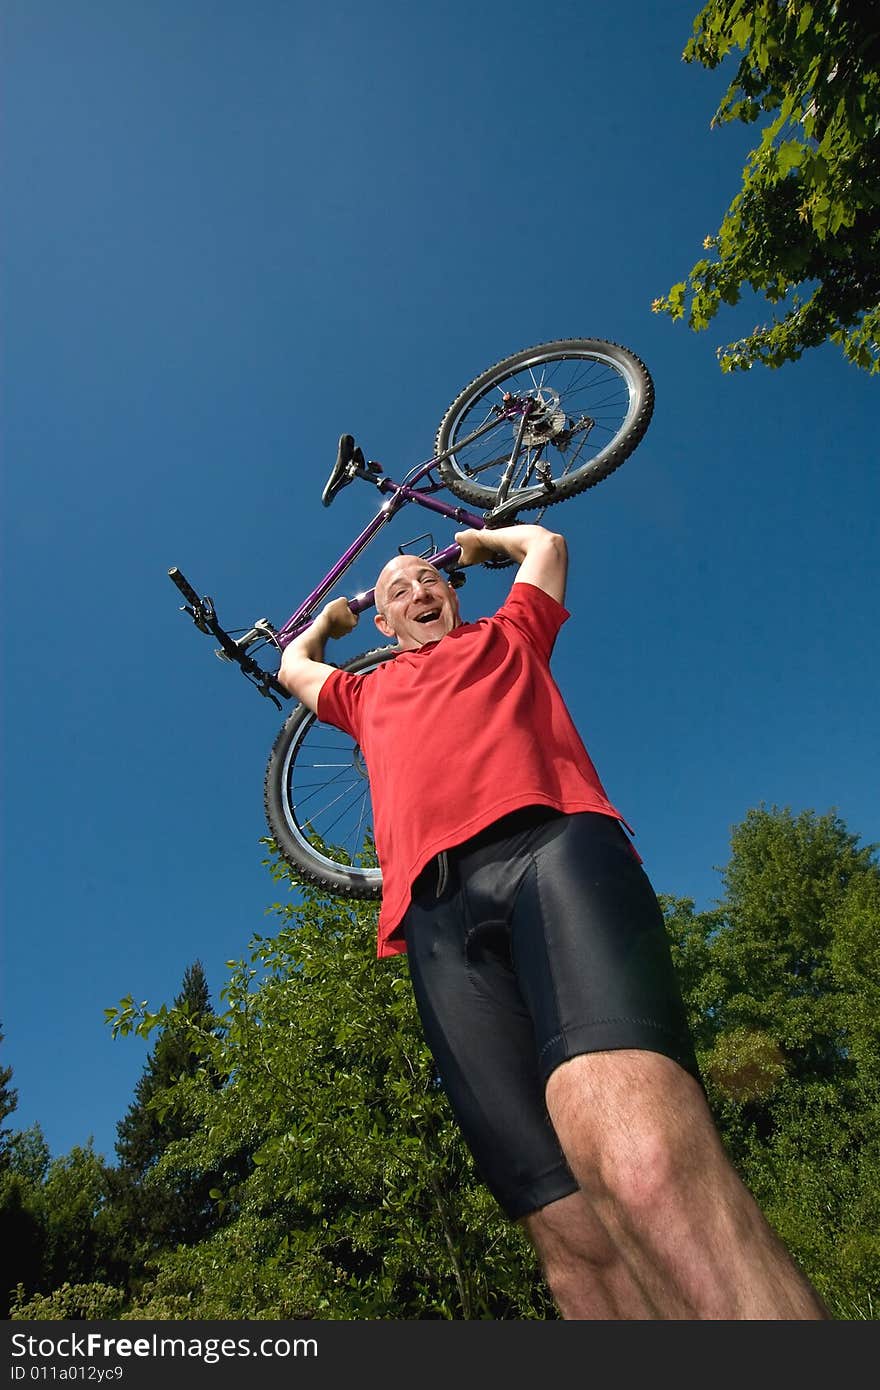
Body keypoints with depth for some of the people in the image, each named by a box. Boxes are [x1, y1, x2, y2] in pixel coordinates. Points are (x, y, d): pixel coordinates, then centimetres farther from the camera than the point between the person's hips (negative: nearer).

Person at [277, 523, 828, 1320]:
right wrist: (334, 614, 69)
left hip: (552, 846, -2)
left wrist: (482, 539, 62)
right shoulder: (369, 694, 39)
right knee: (573, 1234, -12)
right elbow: (293, 665, 56)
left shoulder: (506, 638, 34)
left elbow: (546, 543, 45)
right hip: (438, 915, 3)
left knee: (642, 1159, -30)